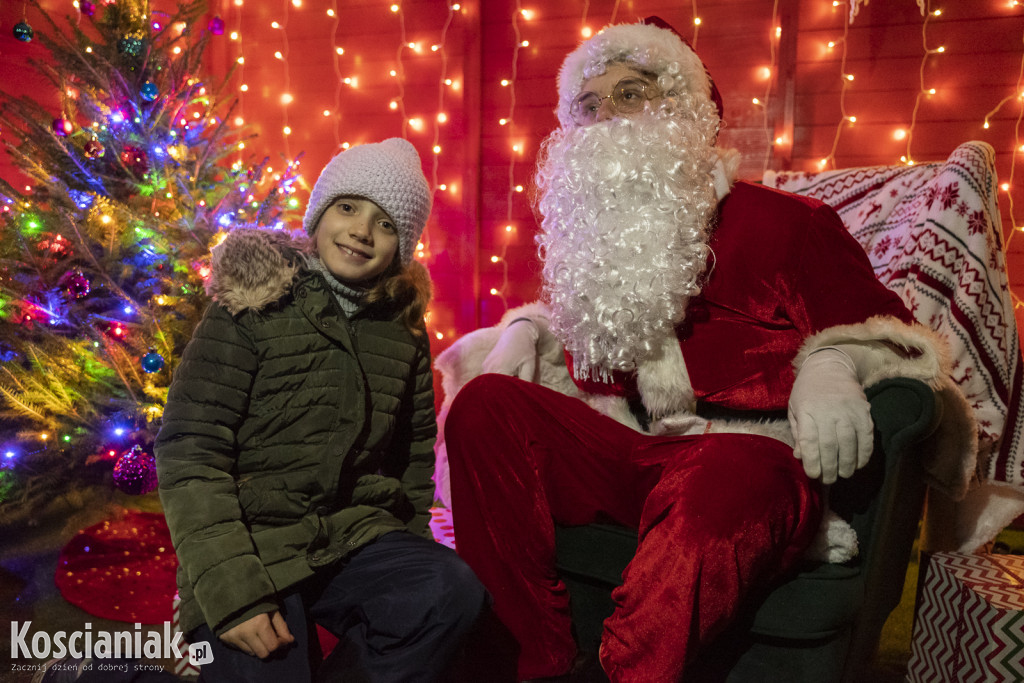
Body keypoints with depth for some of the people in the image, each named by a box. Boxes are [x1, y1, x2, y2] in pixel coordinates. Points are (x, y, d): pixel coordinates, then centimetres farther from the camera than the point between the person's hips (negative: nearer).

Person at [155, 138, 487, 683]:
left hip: (356, 536, 3)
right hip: (251, 542, -3)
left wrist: (409, 559, 11)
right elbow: (188, 453, -10)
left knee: (452, 593, -24)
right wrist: (233, 590, -18)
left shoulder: (403, 328, 7)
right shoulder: (254, 307, -5)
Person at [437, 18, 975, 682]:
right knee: (484, 404, -16)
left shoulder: (780, 222, 7)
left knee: (725, 484, -41)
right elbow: (567, 325, 33)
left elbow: (877, 325, 4)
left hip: (747, 454, -4)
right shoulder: (593, 236, 20)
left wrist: (831, 364, -17)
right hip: (625, 452, 5)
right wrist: (524, 331, 11)